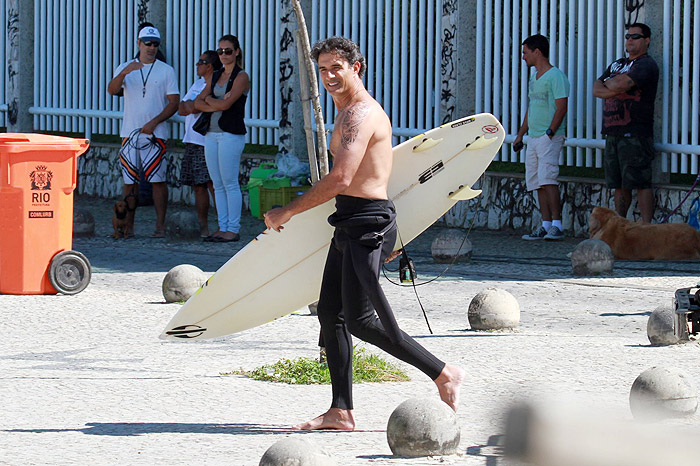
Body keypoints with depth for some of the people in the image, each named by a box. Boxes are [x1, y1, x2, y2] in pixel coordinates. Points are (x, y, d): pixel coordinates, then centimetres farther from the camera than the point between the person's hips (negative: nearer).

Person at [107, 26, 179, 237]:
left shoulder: (166, 71, 7)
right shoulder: (125, 68, 11)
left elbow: (174, 103, 1)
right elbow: (112, 90, -7)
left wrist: (154, 122, -12)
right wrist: (123, 74, -28)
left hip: (155, 134, -2)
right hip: (129, 132, 2)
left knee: (158, 179, -7)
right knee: (129, 180, 2)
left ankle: (160, 226, -4)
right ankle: (128, 226, 6)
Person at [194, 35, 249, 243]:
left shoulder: (241, 77, -6)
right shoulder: (215, 76, 16)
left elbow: (225, 104, -17)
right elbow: (197, 103, 8)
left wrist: (209, 99, 1)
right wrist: (215, 106, -10)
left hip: (231, 134, -7)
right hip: (211, 134, 7)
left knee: (230, 184, -7)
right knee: (218, 185, 7)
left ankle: (233, 229, -4)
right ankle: (223, 227, 11)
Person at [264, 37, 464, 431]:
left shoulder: (360, 114, -16)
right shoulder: (351, 111, 19)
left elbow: (340, 179, -24)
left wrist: (288, 212, -17)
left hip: (367, 222, -11)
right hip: (351, 222, 11)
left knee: (361, 320, -11)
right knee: (332, 312, 7)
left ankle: (445, 374, -3)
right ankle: (341, 410, 9)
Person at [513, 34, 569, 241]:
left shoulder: (555, 76, -9)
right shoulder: (534, 78, 20)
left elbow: (561, 107, -16)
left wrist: (550, 133, -20)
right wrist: (520, 136, 24)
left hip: (550, 138, -9)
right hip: (533, 138, 9)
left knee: (547, 179, -17)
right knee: (538, 183, 5)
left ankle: (556, 225, -18)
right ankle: (546, 226, 5)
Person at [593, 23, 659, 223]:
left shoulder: (646, 65, -5)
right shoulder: (617, 64, 22)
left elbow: (621, 84, -19)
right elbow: (596, 90, 11)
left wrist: (607, 83, 3)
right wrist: (614, 89, -7)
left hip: (635, 134, -8)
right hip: (613, 132, 8)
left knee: (640, 183, -10)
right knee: (619, 185, 10)